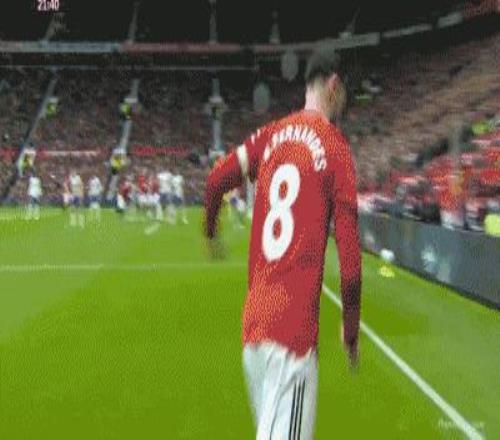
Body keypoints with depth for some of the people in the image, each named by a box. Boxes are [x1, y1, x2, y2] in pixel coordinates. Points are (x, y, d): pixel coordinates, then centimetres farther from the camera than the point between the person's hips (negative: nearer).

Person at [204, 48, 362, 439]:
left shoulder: (270, 135, 10)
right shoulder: (336, 147, -4)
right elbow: (349, 254, -8)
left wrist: (212, 233, 26)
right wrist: (351, 332, 4)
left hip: (253, 321, 6)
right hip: (295, 330, -6)